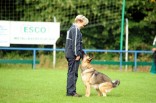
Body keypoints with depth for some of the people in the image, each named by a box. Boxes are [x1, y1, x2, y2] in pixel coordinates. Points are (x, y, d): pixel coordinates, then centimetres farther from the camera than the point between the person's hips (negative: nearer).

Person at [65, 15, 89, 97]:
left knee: (71, 73, 13)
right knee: (73, 73, -9)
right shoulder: (75, 30, -12)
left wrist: (82, 53, 25)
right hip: (73, 55, -10)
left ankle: (70, 91, 16)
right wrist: (77, 54, -19)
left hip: (69, 54, 10)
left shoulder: (72, 28, 21)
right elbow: (75, 43, -19)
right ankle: (71, 91, -9)